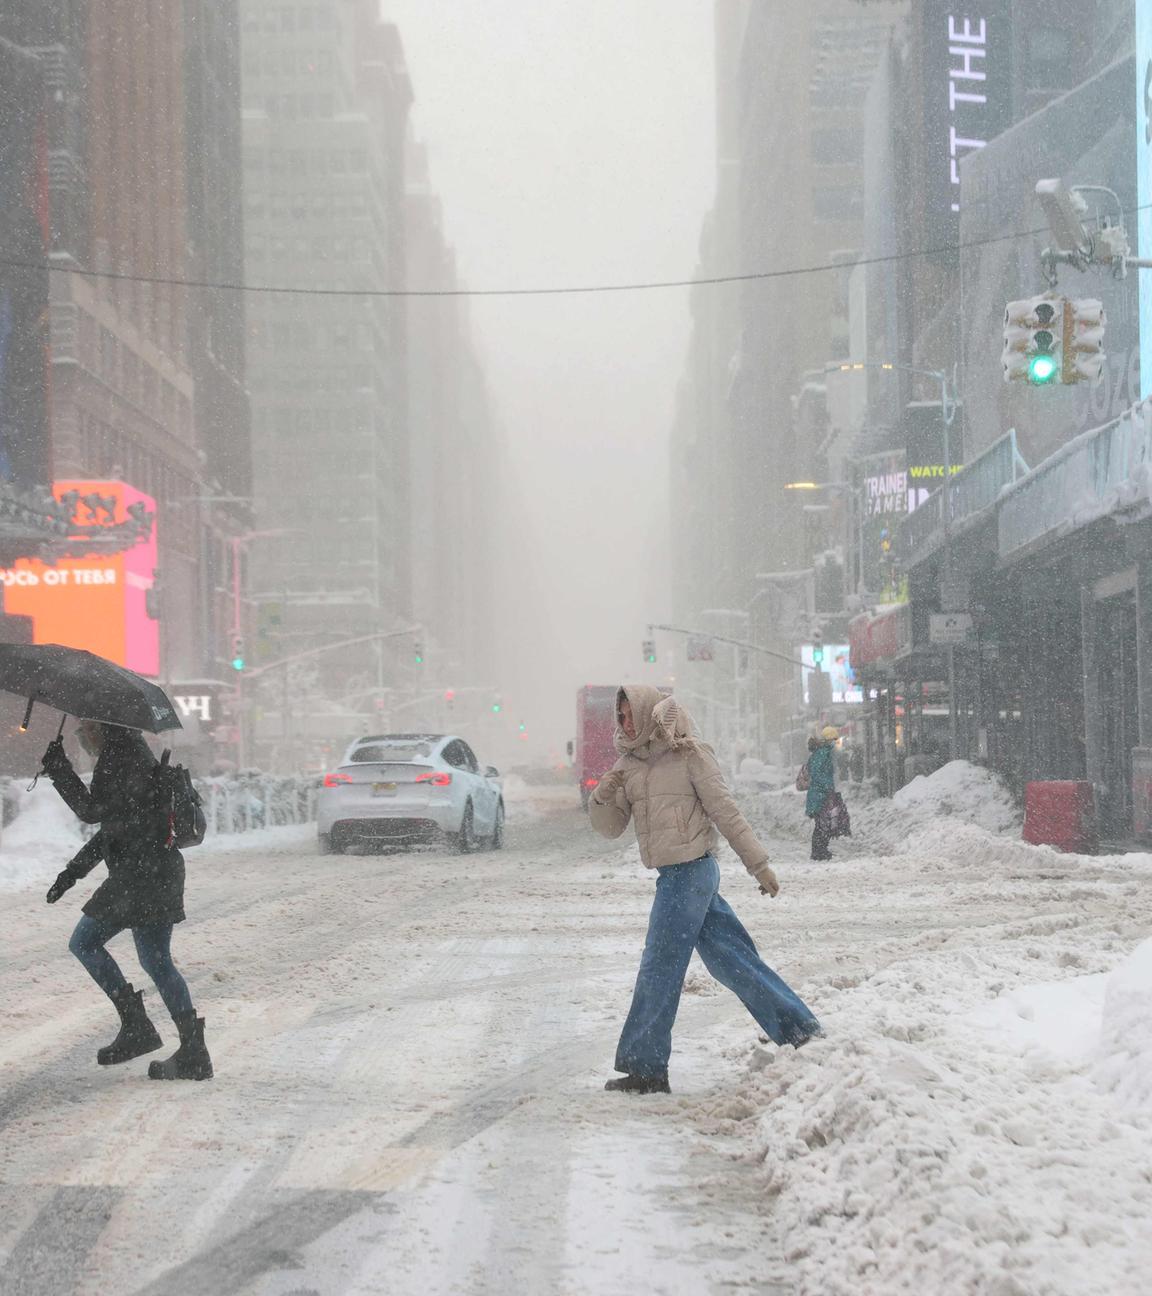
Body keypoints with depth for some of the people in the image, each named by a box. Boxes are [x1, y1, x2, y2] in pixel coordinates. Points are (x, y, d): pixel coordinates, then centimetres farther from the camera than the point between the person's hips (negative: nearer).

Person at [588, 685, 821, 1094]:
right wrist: (603, 797, -10)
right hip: (673, 875, 8)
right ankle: (801, 1031, 20)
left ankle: (644, 1069, 1)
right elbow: (610, 827, 11)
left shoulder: (688, 754, -8)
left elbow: (725, 810, -7)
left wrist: (758, 863, -6)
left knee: (659, 969, -5)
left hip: (691, 871, -8)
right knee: (731, 960, 12)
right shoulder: (628, 765, 12)